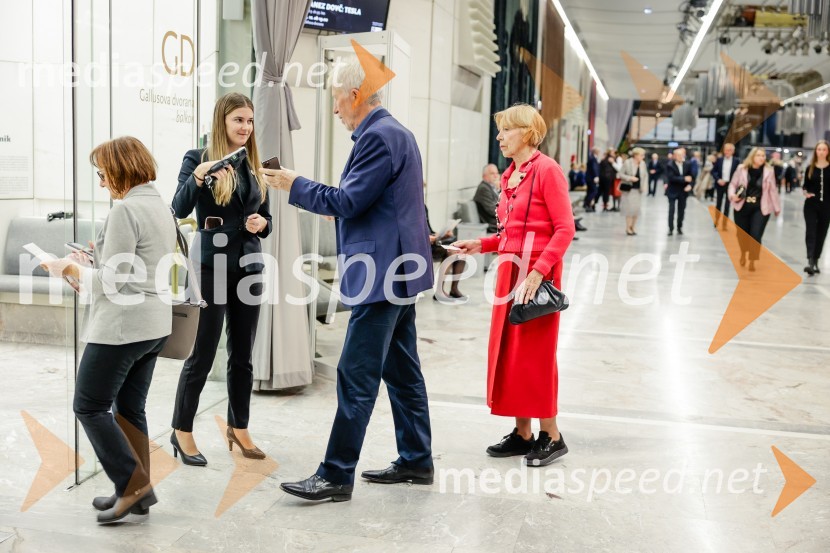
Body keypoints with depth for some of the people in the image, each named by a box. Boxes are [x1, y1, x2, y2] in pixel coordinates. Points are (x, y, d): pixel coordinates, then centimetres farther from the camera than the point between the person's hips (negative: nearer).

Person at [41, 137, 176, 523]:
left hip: (122, 325, -9)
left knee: (90, 406, 2)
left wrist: (72, 270, -4)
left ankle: (134, 484, 1)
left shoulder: (125, 209, -17)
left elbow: (114, 281, -18)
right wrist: (92, 267, 14)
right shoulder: (160, 206, 12)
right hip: (155, 323, 9)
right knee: (129, 408, 14)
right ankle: (135, 491, 19)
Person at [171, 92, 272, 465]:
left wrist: (261, 224, -6)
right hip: (211, 267, -5)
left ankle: (238, 429, 24)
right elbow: (180, 209, -17)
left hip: (248, 266, 5)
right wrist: (197, 178, -34)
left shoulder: (254, 166, 11)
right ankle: (182, 431, 15)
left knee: (242, 354, 11)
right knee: (203, 354, 0)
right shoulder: (198, 158, -4)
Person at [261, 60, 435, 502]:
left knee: (356, 377, -7)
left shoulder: (378, 136, -15)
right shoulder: (395, 132, 18)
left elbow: (349, 202, -18)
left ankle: (335, 476, 0)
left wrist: (296, 186, -7)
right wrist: (321, 196, 18)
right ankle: (416, 461, 25)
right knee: (401, 369, 15)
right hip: (399, 268, 11)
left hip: (380, 273, -11)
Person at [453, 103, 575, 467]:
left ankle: (551, 436, 12)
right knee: (506, 351, 9)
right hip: (509, 270, 8)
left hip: (538, 273, -8)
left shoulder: (547, 170, -10)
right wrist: (481, 245, 4)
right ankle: (522, 433, 20)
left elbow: (564, 229, -16)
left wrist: (538, 272, -23)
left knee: (535, 354, -2)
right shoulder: (510, 175, 14)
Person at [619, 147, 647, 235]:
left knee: (636, 208, 5)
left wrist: (644, 185, 2)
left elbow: (645, 175, 13)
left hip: (638, 189, 4)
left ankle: (633, 227, 17)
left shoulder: (643, 164, 1)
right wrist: (630, 178, -20)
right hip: (629, 188, -4)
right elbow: (621, 174, -8)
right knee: (630, 207, -7)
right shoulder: (627, 163, -11)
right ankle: (628, 228, 2)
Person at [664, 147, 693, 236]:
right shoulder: (670, 166, -10)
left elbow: (690, 176, 7)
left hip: (683, 191, 4)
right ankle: (671, 229, 0)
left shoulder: (687, 165, 3)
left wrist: (689, 185, -12)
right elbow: (671, 178, -21)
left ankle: (679, 228, 20)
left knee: (681, 210, 9)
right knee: (671, 210, -4)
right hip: (672, 191, -4)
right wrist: (684, 179, -24)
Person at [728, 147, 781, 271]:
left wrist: (777, 207, 10)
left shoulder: (769, 171, -2)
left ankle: (752, 261, 6)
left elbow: (772, 190, 4)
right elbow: (733, 184, 5)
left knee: (756, 235, -10)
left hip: (760, 209, -1)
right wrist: (732, 195, -15)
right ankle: (743, 254, 42)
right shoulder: (742, 169, -3)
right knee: (742, 234, 13)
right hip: (742, 207, 1)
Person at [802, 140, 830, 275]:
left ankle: (815, 261, 19)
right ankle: (810, 261, -21)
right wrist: (805, 193, -11)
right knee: (810, 233, -12)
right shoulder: (810, 168, 3)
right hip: (811, 205, 0)